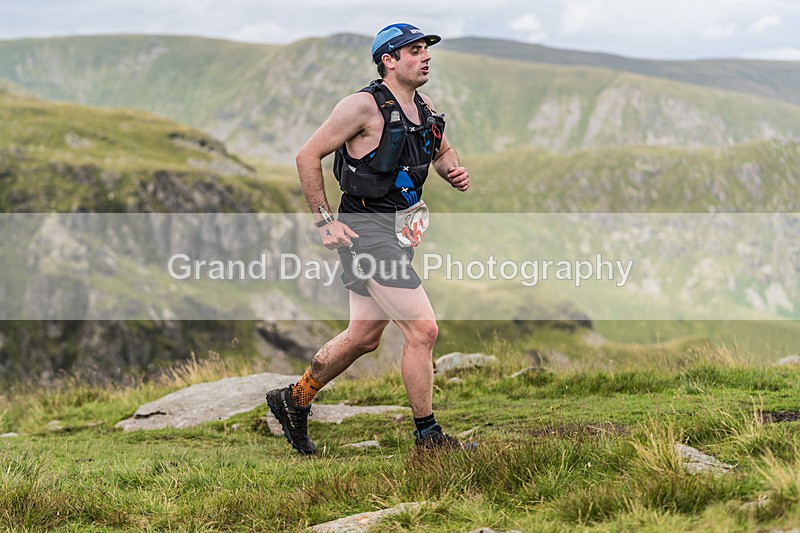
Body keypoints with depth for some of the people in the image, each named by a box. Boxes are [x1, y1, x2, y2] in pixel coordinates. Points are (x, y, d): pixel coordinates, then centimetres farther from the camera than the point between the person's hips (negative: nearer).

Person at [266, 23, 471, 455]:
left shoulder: (425, 109, 10)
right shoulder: (364, 107, -14)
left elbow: (442, 152, 28)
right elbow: (308, 156, -11)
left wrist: (454, 171, 4)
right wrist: (325, 220, -14)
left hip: (400, 230, 9)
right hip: (366, 229, -9)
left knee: (363, 337, 15)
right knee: (422, 329, -11)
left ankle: (293, 401, 33)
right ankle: (428, 437, 1)